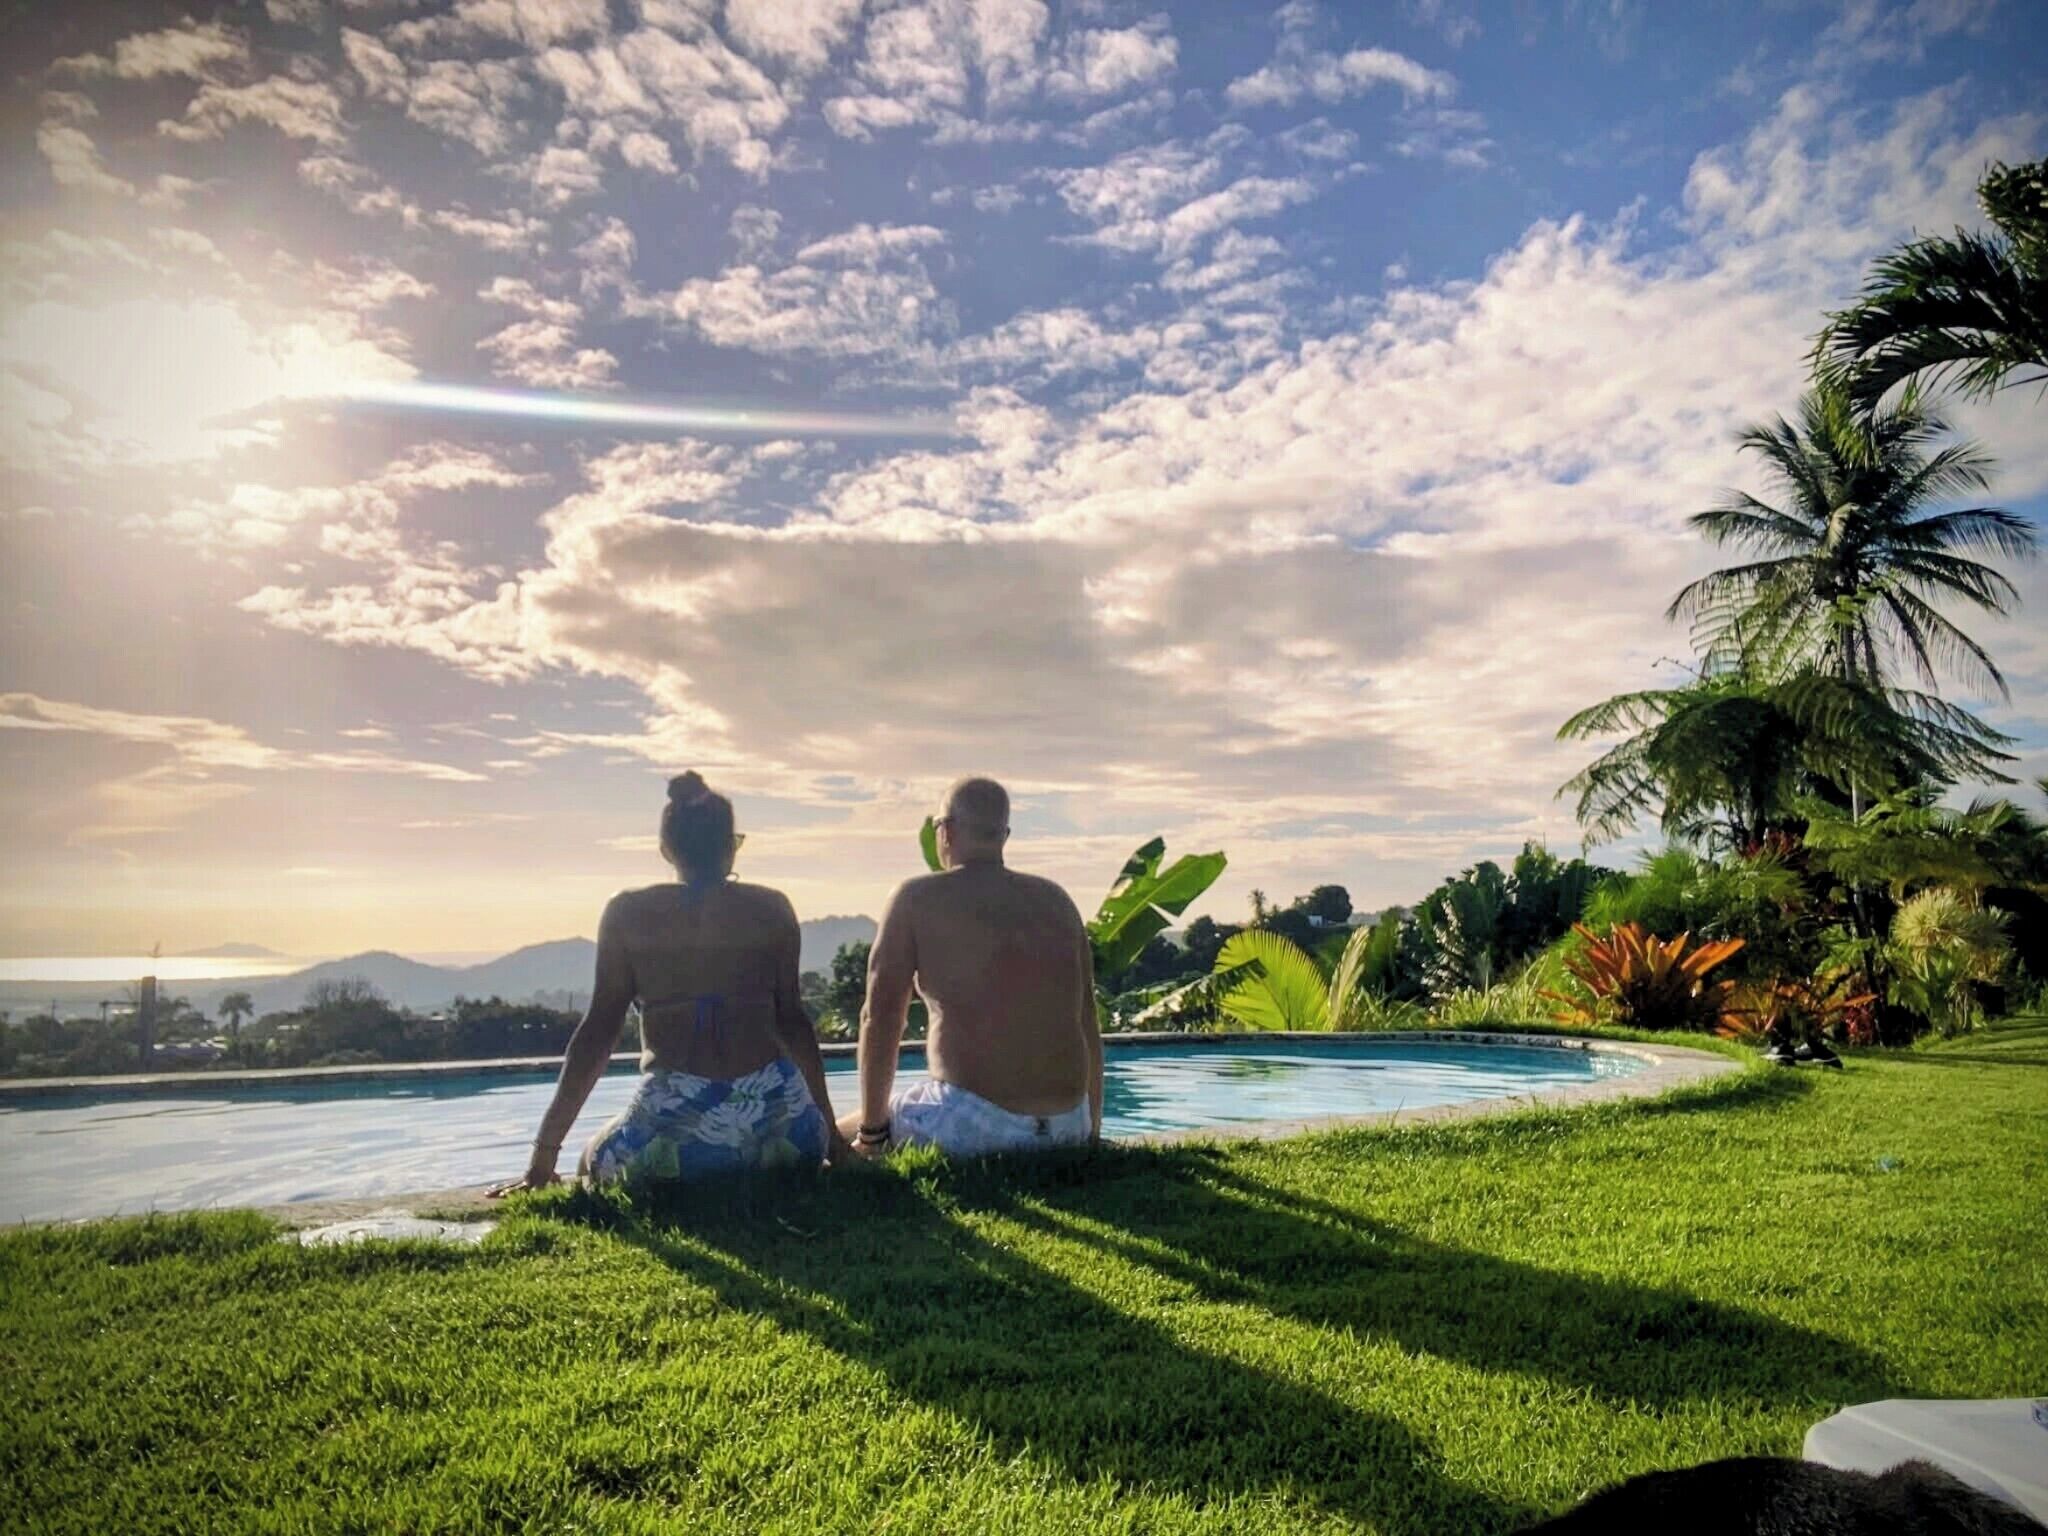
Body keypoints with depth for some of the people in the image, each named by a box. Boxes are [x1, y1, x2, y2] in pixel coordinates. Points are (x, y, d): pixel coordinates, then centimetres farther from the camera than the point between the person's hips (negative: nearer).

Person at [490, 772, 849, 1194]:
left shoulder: (628, 914, 6)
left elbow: (599, 1030, 4)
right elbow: (791, 1019, 9)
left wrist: (544, 1153, 10)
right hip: (776, 1117, 2)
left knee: (596, 1168, 30)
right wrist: (828, 1127, 19)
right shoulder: (771, 908, 8)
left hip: (676, 1121, -1)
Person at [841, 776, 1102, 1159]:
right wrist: (1091, 1133, 21)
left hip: (971, 1123, -5)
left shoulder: (917, 899, -1)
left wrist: (872, 1131, 6)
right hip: (1067, 1128, 5)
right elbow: (1088, 1023, 13)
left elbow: (880, 1017, -4)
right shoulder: (1057, 900, 11)